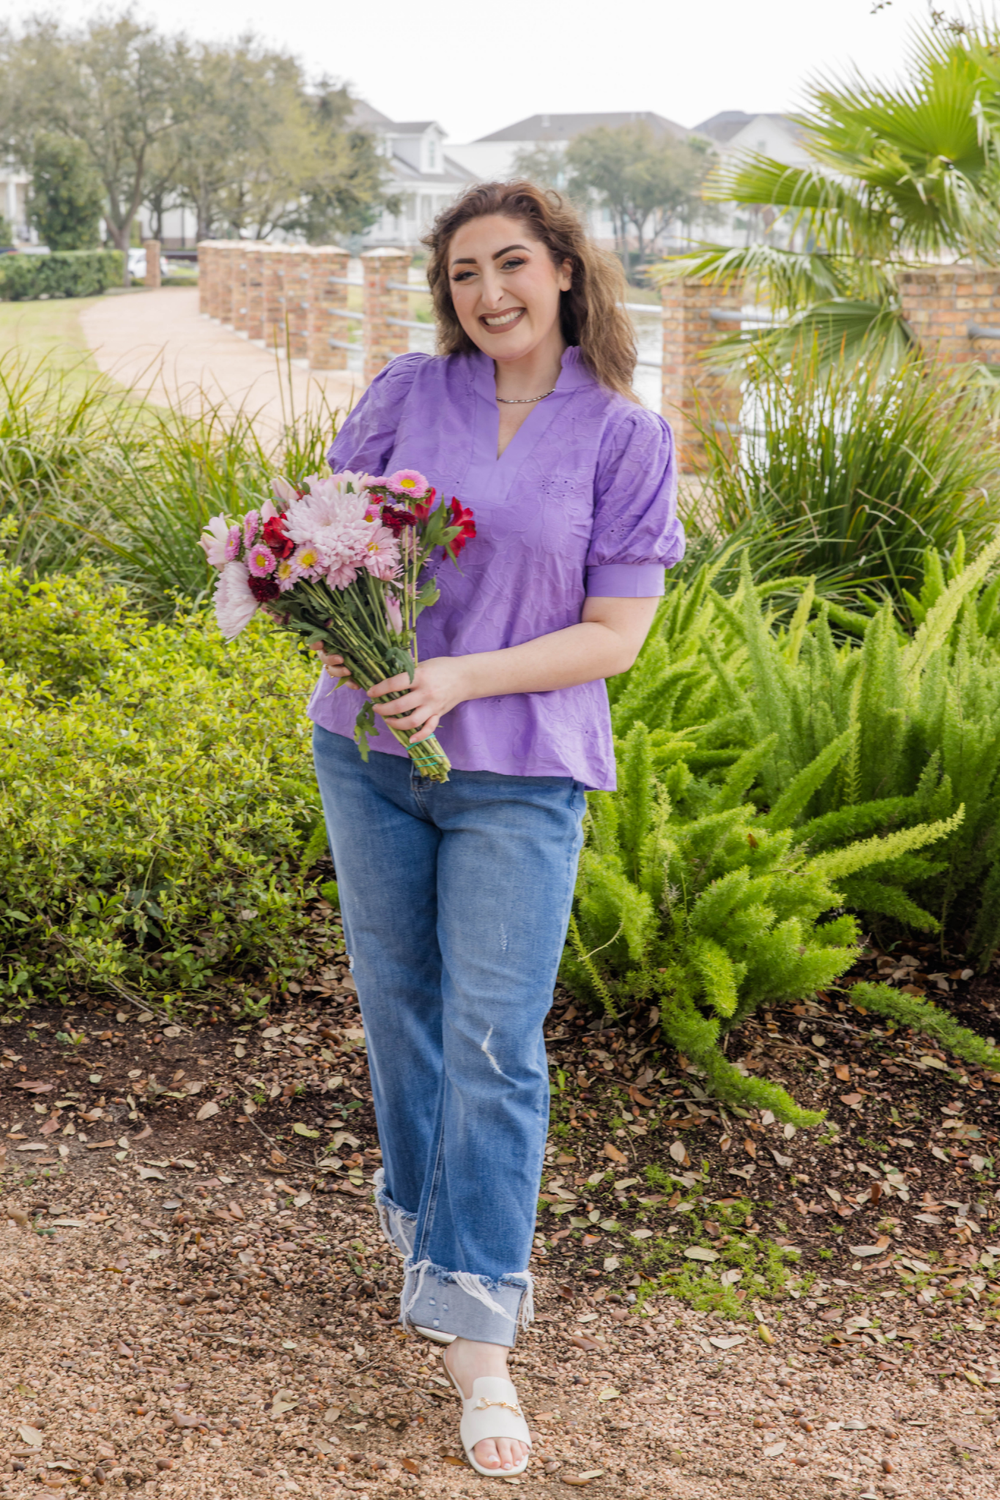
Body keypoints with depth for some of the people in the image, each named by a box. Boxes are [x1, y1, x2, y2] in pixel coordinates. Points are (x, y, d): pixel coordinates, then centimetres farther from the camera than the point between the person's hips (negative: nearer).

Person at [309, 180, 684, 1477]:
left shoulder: (627, 439, -4)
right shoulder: (408, 391, 2)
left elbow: (615, 636, -7)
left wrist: (464, 677, -19)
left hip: (519, 773, -3)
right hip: (369, 751, 3)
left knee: (495, 1044, -5)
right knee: (398, 1002, 15)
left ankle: (476, 1335, 2)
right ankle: (422, 1214, 39)